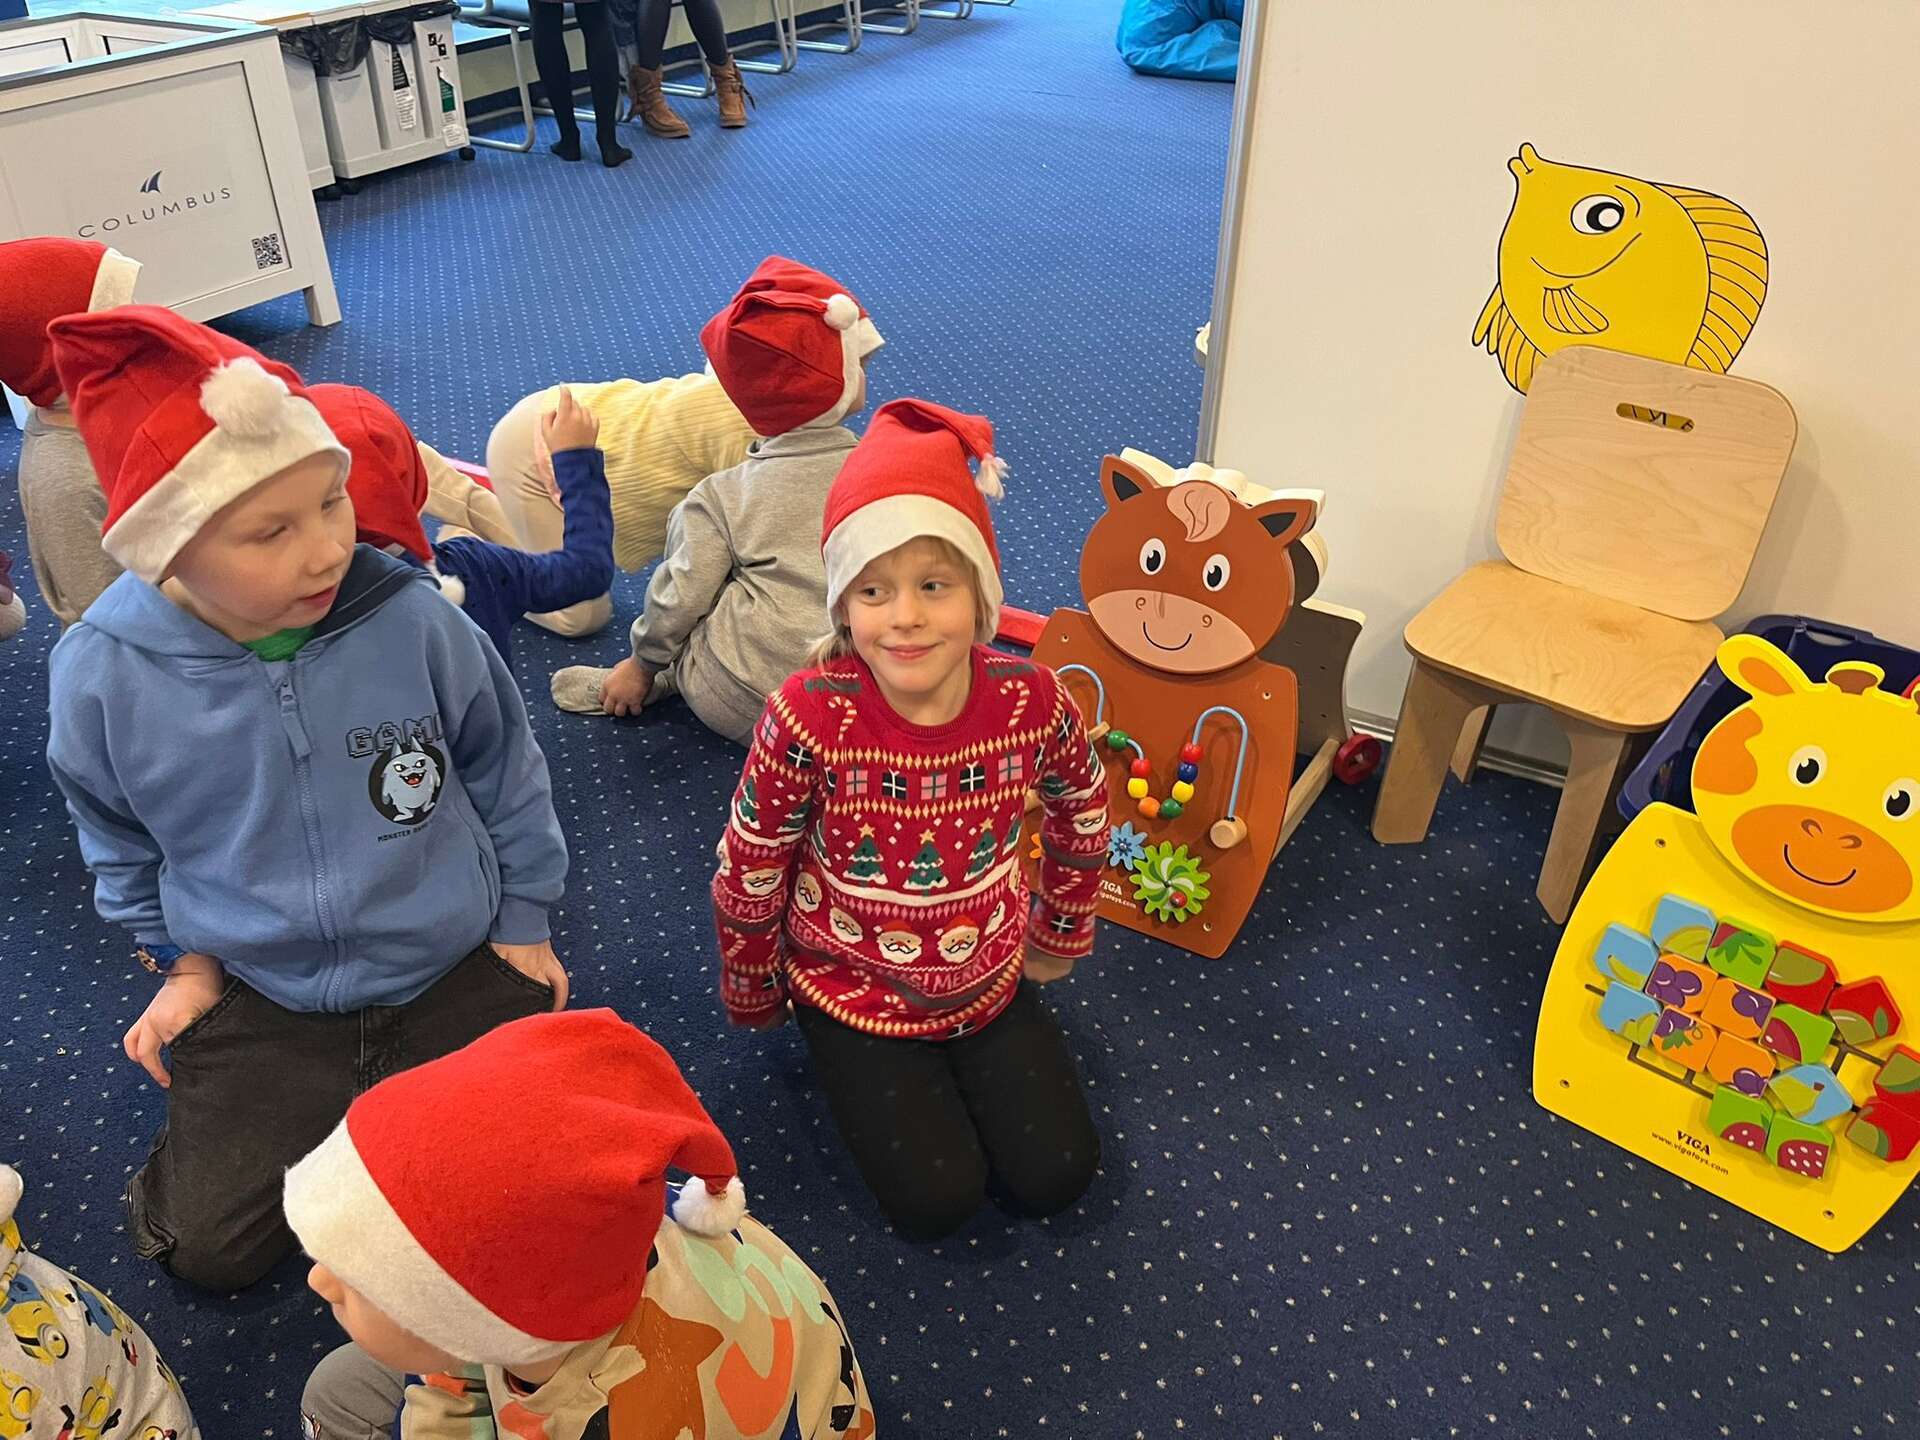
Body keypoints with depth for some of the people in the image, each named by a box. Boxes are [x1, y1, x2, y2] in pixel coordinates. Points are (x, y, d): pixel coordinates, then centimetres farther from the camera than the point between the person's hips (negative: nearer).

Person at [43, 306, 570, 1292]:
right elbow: (119, 837, 6)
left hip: (456, 970, 0)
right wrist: (181, 960, 8)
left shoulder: (411, 620, -21)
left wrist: (522, 920, 4)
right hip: (260, 1001, 1)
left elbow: (504, 768, -3)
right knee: (207, 1247, 1)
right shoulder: (104, 675, -18)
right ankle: (318, 1102, 26)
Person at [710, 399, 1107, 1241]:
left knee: (1055, 1177, 2)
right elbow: (747, 878, -14)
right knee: (938, 1200, -6)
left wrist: (1059, 939, 15)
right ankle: (855, 1071, 20)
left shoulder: (1031, 701, -20)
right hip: (851, 990, -2)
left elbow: (1081, 818, 2)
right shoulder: (808, 720, -29)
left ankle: (962, 1063, 27)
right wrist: (754, 1004, 1)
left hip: (989, 979, 3)